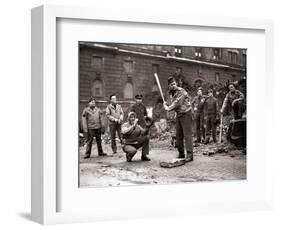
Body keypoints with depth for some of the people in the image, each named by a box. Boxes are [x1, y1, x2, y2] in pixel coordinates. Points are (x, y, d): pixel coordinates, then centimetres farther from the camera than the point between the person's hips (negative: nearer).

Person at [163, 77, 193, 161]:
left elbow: (177, 104, -21)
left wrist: (168, 107, -10)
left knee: (187, 135, -11)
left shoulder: (181, 91, -16)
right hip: (178, 115, 8)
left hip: (186, 114, -8)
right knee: (178, 135, 7)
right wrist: (166, 105, 0)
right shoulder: (171, 93, 9)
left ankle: (190, 155, -11)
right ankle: (181, 153, 17)